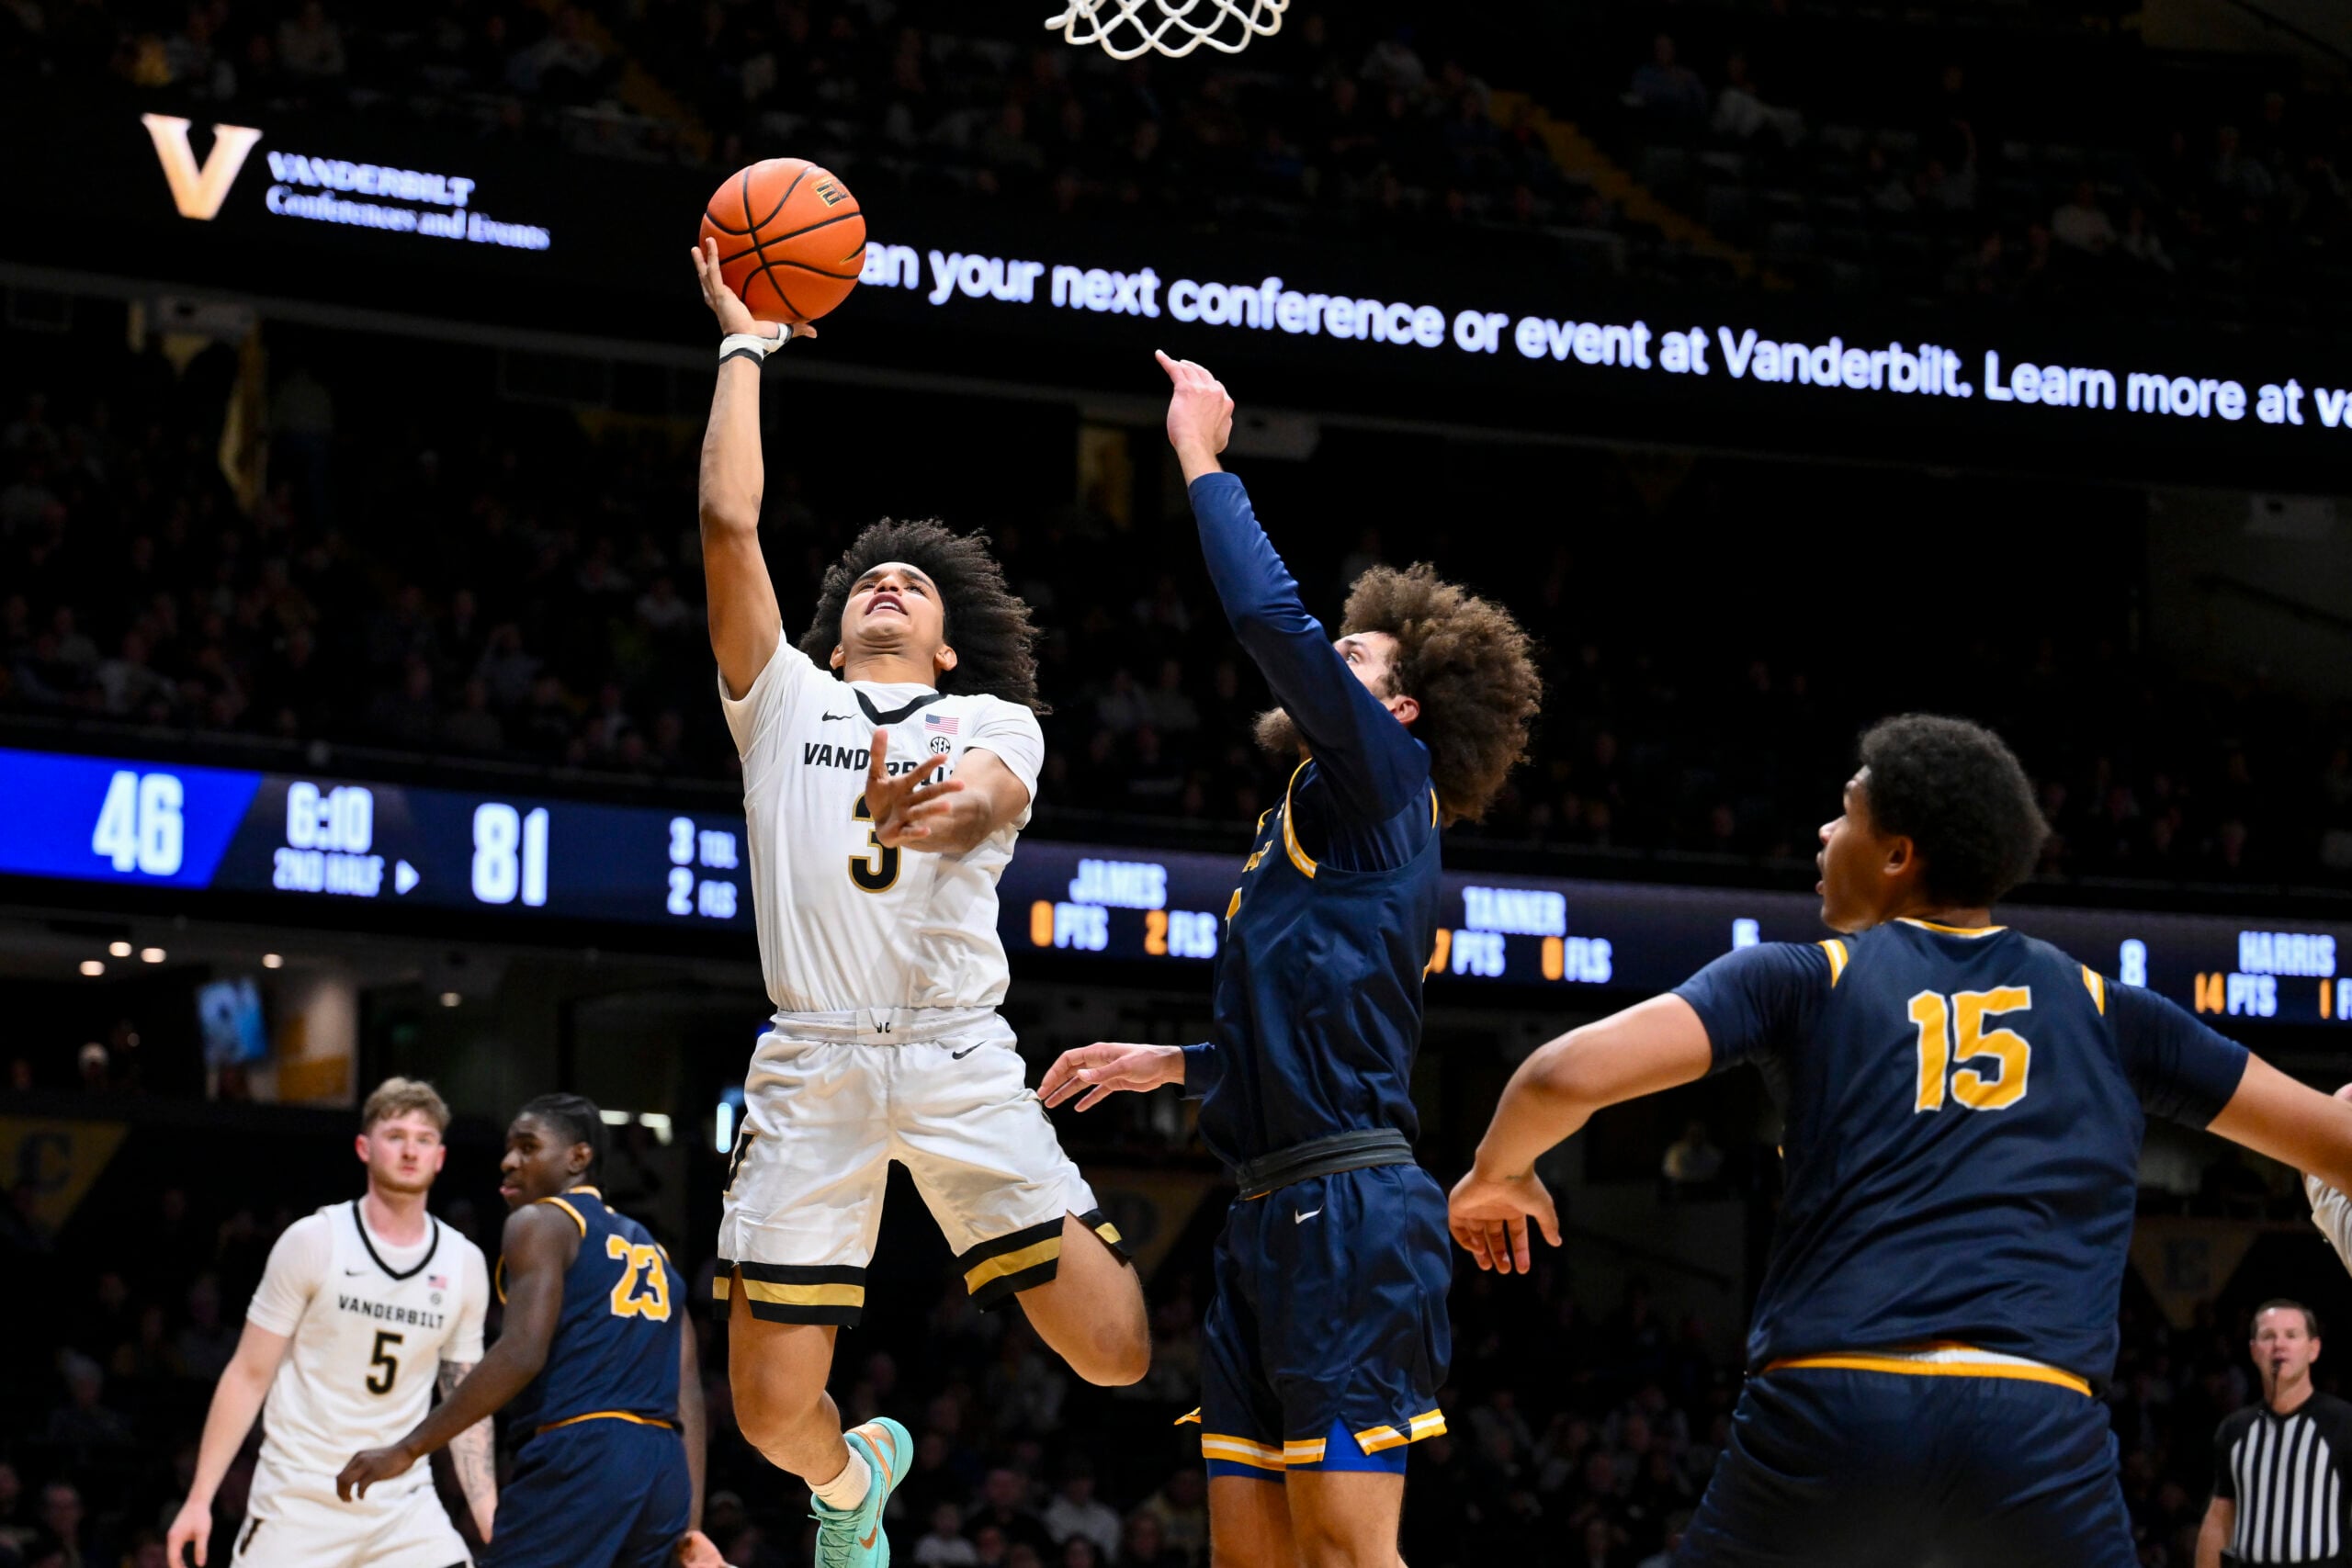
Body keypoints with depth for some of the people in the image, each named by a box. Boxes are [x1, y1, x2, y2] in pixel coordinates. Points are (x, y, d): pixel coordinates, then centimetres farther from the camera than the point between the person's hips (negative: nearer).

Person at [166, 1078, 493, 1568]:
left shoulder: (464, 1265, 5)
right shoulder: (313, 1241, -5)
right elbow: (248, 1377, -3)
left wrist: (493, 1524, 3)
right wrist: (199, 1499, -8)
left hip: (402, 1506, 3)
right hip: (299, 1497, -3)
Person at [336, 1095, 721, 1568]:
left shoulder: (540, 1223, 1)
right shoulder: (649, 1249, 25)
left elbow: (521, 1355, -13)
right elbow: (688, 1391, 18)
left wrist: (408, 1449, -12)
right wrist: (689, 1524, 14)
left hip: (579, 1459, -8)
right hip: (663, 1472, 8)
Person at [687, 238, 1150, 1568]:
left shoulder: (994, 722, 16)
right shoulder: (785, 698, 19)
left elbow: (989, 796, -9)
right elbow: (730, 524, 8)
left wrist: (931, 807, -33)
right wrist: (745, 344, 13)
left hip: (962, 1058, -1)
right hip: (814, 1064, 1)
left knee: (1117, 1354, -12)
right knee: (774, 1411, -4)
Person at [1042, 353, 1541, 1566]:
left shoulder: (1383, 784, -1)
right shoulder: (1311, 830, 25)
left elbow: (1274, 617, -15)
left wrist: (1201, 455, -5)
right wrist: (1173, 1065, 37)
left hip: (1349, 1214, -10)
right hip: (1273, 1223, 10)